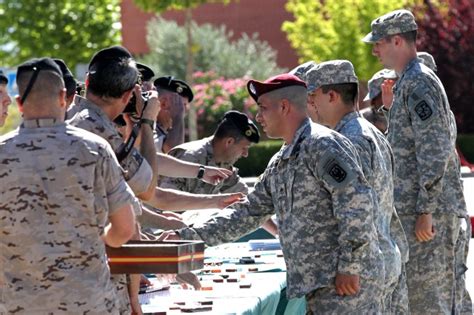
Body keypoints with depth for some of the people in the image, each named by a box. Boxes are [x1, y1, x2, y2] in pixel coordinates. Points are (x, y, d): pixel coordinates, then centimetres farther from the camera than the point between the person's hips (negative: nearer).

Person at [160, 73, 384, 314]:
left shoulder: (323, 145, -10)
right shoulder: (279, 164, 20)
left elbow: (357, 202, -18)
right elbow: (249, 213, 24)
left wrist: (349, 267, -20)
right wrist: (188, 236, 19)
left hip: (345, 284, -9)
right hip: (318, 287, 9)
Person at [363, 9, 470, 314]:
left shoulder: (418, 83, -13)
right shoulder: (411, 81, 19)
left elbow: (435, 152, -19)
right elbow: (447, 138, 24)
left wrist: (425, 211, -21)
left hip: (427, 213, -10)